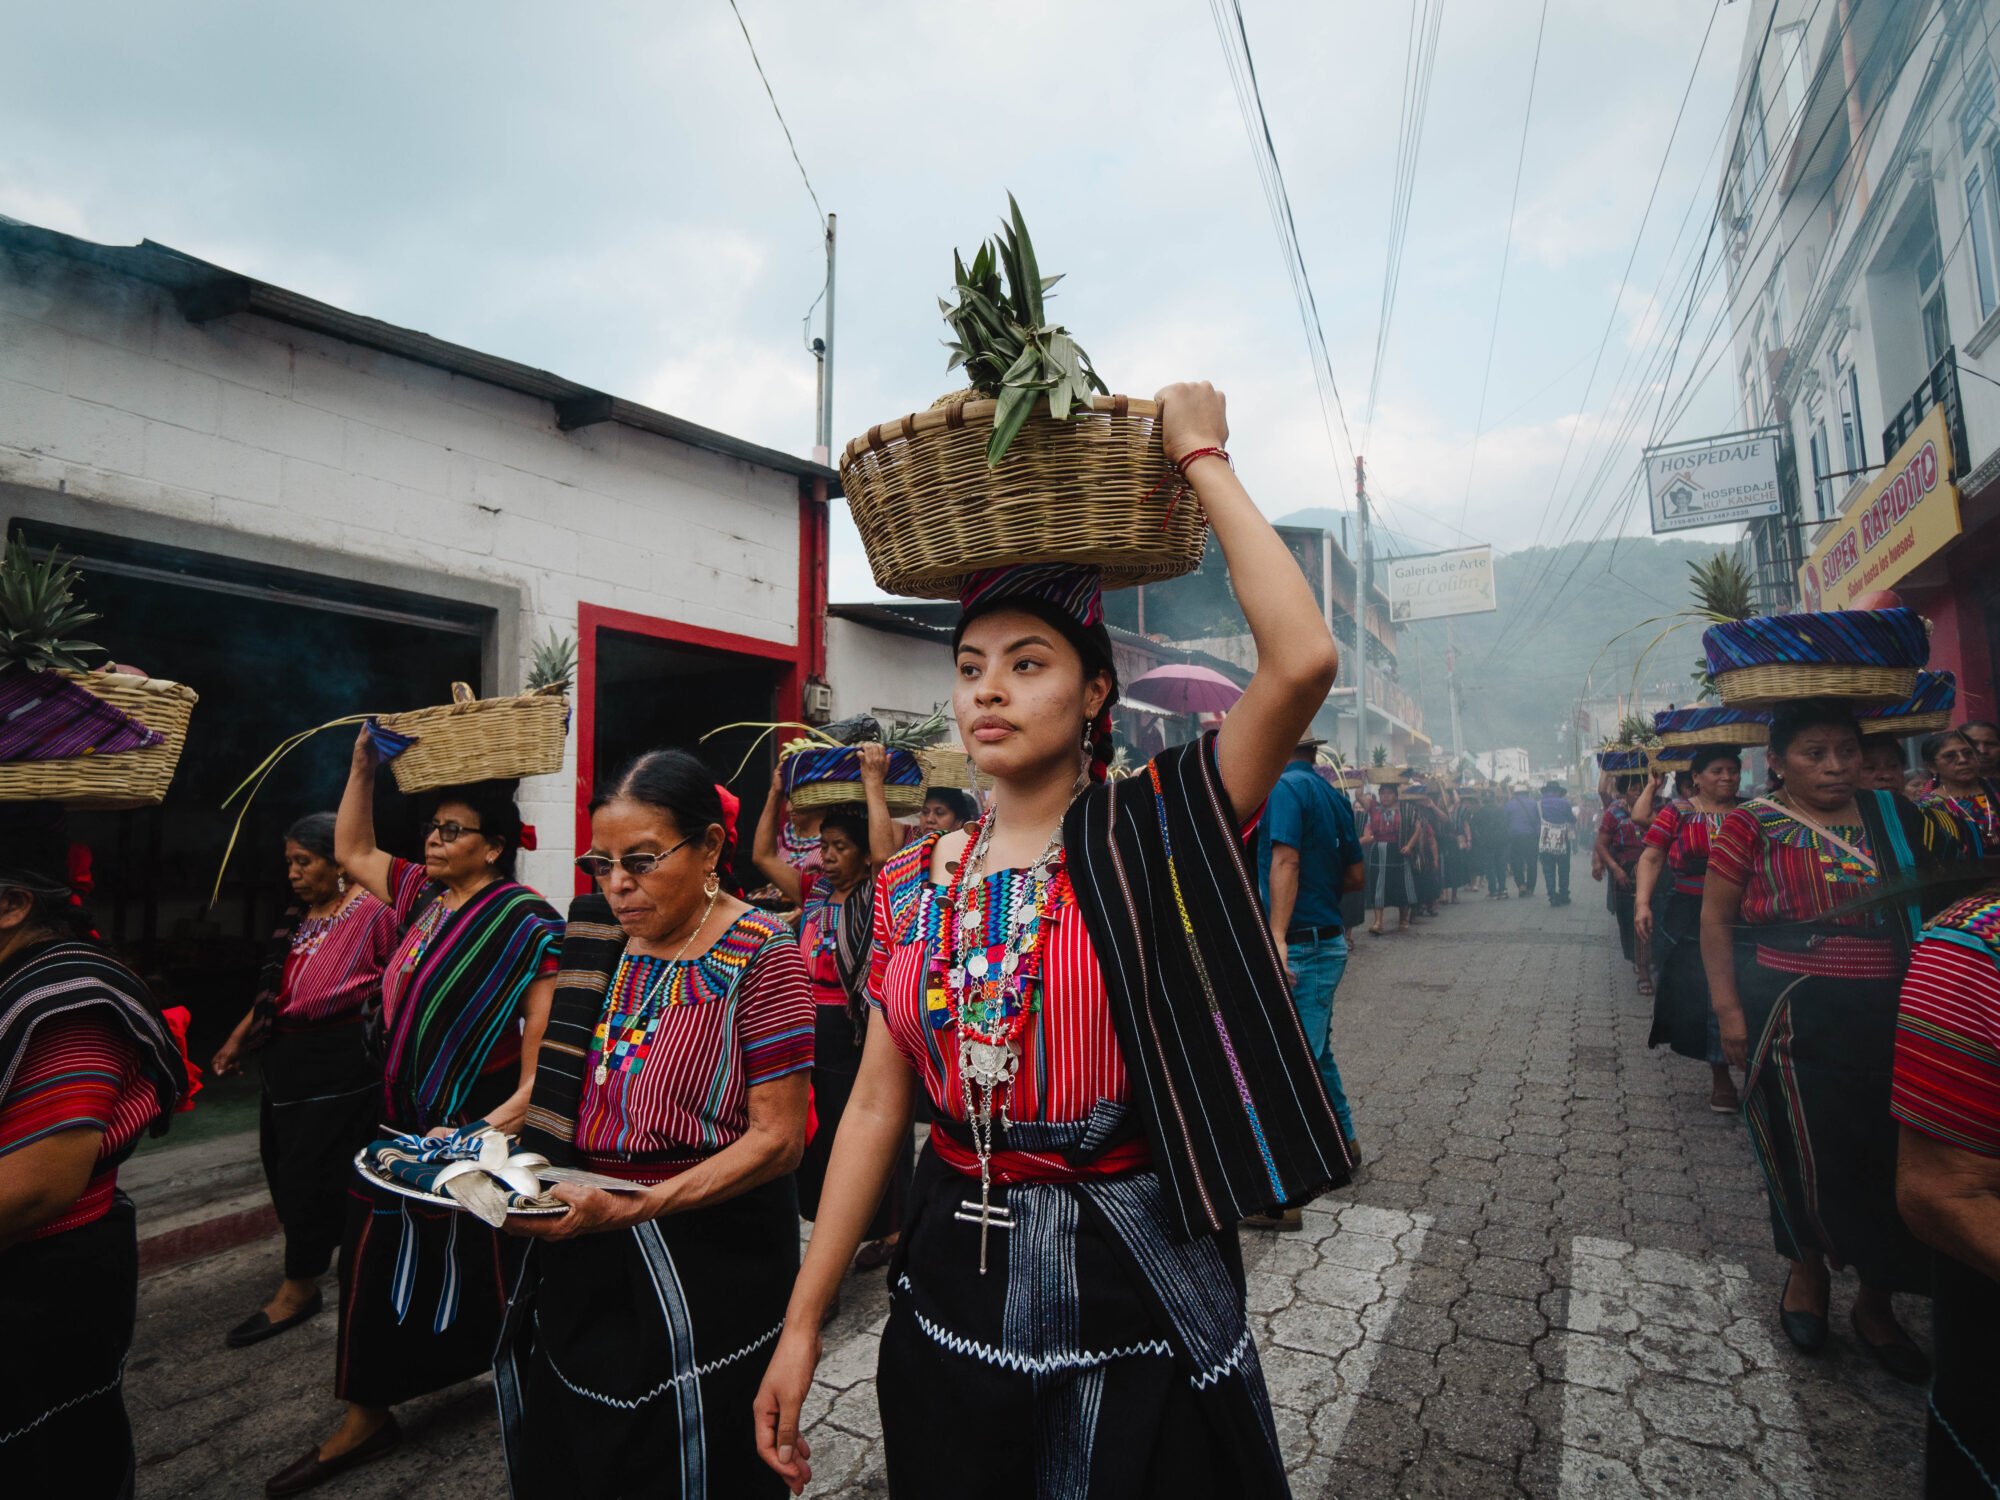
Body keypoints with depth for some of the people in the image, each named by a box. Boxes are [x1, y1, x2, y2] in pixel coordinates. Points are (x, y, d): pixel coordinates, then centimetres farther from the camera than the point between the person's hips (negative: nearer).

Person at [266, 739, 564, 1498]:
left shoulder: (524, 917, -18)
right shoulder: (421, 892, 5)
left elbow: (546, 1018, -22)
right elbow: (351, 850, 17)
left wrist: (522, 1105, -28)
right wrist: (363, 766, 7)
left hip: (478, 1129, -7)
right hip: (404, 1119, 7)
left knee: (484, 1267, 11)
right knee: (381, 1261, 15)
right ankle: (364, 1420, 34)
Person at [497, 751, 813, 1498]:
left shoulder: (759, 953, -16)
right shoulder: (600, 942, 3)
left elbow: (777, 1140, -18)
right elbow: (561, 1091, 15)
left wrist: (630, 1209, -25)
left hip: (706, 1255, -6)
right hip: (581, 1259, 6)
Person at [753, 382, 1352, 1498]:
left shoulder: (1151, 833, -12)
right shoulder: (918, 882, 0)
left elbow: (1303, 658, -27)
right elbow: (877, 1106, 2)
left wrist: (1203, 458, -17)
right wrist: (801, 1324, 2)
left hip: (1135, 1287, -3)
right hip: (956, 1287, 4)